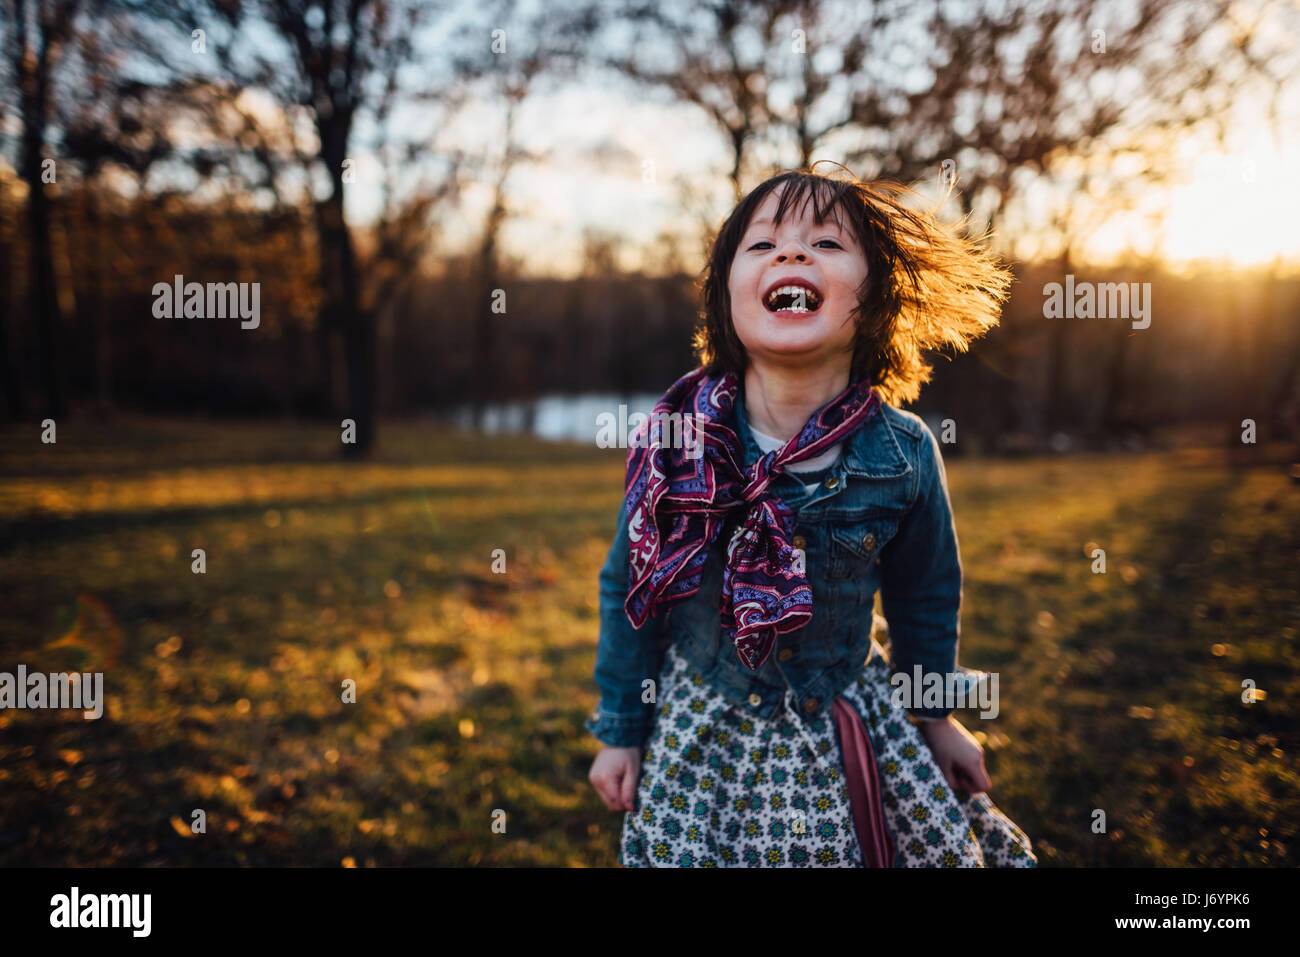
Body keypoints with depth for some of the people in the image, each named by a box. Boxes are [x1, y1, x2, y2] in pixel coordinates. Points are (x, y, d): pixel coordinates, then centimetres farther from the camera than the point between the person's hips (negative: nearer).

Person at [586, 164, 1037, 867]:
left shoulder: (905, 454, -15)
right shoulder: (672, 440, -17)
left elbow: (925, 596, 3)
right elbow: (628, 590, -4)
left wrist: (936, 715, 14)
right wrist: (621, 731, 2)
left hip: (849, 725, 1)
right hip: (701, 732, 0)